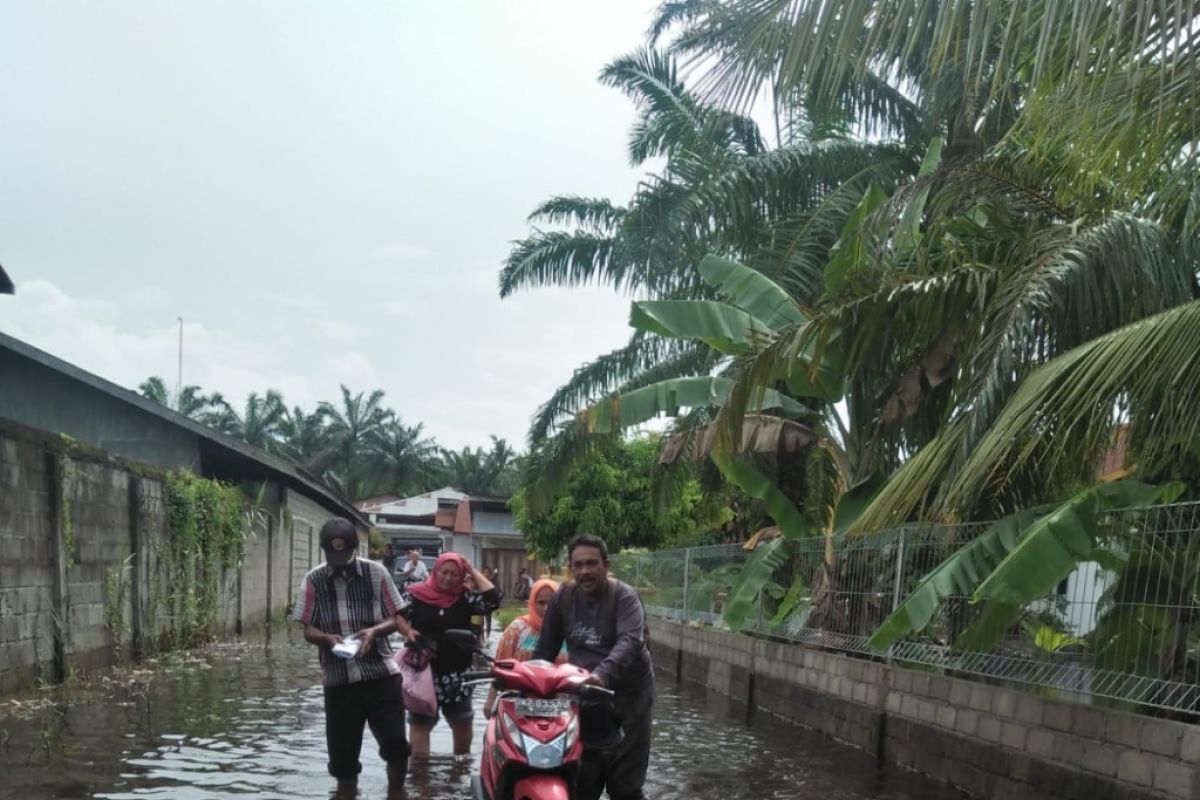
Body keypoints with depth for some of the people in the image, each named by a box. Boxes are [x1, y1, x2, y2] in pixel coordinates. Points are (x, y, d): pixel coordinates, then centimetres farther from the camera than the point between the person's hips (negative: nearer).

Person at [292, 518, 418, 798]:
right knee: (342, 749, 8)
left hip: (381, 672, -1)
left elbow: (394, 619, 3)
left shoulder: (376, 573, -1)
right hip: (338, 678, 1)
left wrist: (373, 631, -17)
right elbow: (308, 630, 2)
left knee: (395, 742, -4)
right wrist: (329, 638, -18)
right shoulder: (313, 580, 0)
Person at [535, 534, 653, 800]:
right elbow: (546, 647, 12)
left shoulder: (624, 597, -12)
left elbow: (630, 640, -30)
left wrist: (602, 674, -46)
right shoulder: (563, 597, 4)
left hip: (628, 693, -4)